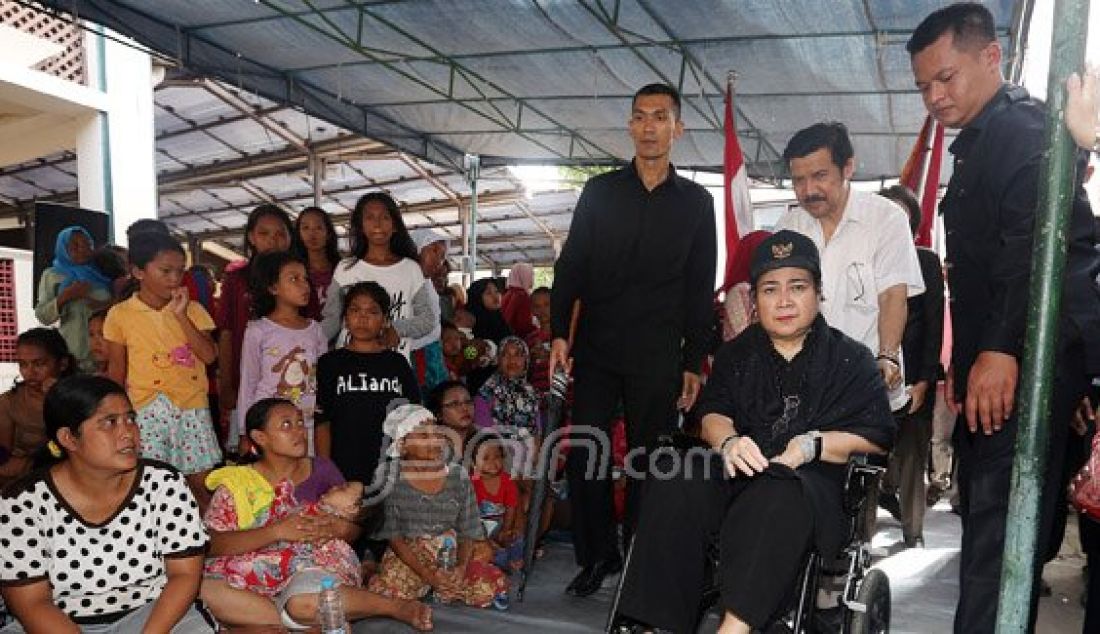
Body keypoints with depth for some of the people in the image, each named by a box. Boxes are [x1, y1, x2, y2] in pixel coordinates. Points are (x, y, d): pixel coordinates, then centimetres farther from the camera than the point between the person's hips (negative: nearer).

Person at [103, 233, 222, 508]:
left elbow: (209, 355, -7)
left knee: (202, 484, 5)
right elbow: (117, 370, 6)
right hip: (146, 412, -1)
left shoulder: (192, 309, 4)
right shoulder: (120, 314, 1)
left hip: (192, 408, 1)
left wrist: (181, 315, -11)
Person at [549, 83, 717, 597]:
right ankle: (597, 555, 19)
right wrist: (559, 333, -4)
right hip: (596, 350, 1)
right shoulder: (600, 191, 9)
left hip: (658, 357, -1)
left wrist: (693, 362, 2)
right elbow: (570, 265, 7)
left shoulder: (696, 202, 7)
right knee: (584, 457, 1)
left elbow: (700, 288, 7)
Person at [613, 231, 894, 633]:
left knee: (778, 496, -40)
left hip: (815, 482, -2)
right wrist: (728, 440, -14)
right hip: (737, 475, 3)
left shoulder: (852, 359, 12)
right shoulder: (737, 353, 21)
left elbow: (876, 436, 3)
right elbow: (712, 412, 10)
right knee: (673, 480, -29)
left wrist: (815, 445, -14)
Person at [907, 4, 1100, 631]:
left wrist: (1002, 348, -25)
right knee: (982, 503, 13)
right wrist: (963, 359, 19)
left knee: (997, 513, -11)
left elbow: (1037, 243, -20)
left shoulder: (1027, 127, -7)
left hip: (1030, 352, -10)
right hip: (991, 354, 10)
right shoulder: (976, 145, 22)